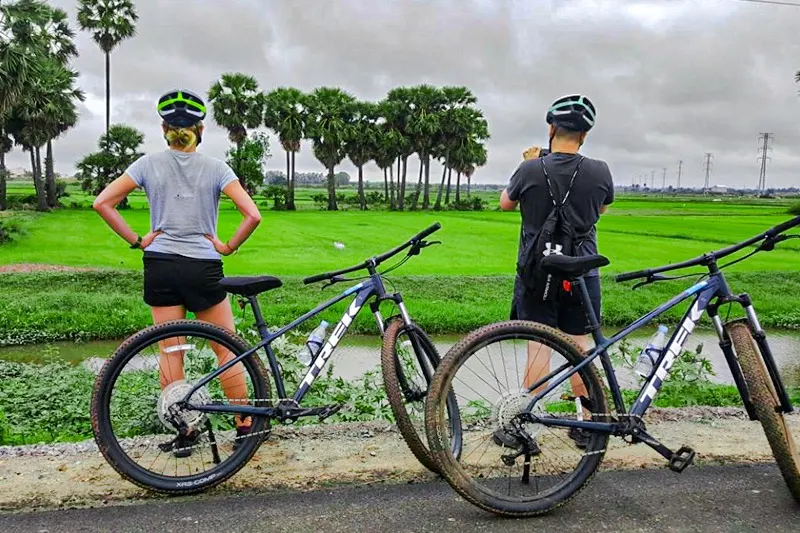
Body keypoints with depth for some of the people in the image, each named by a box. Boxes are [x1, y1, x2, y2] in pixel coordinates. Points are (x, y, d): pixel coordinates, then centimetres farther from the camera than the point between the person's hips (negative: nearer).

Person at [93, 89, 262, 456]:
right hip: (204, 268, -1)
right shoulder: (215, 168, -4)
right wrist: (228, 247, -2)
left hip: (160, 267, 2)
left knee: (170, 352, 9)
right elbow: (252, 215, -14)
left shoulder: (149, 164, 1)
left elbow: (102, 203, -2)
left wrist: (136, 241, 2)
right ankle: (244, 425, 17)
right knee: (227, 350, 10)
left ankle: (183, 433, 15)